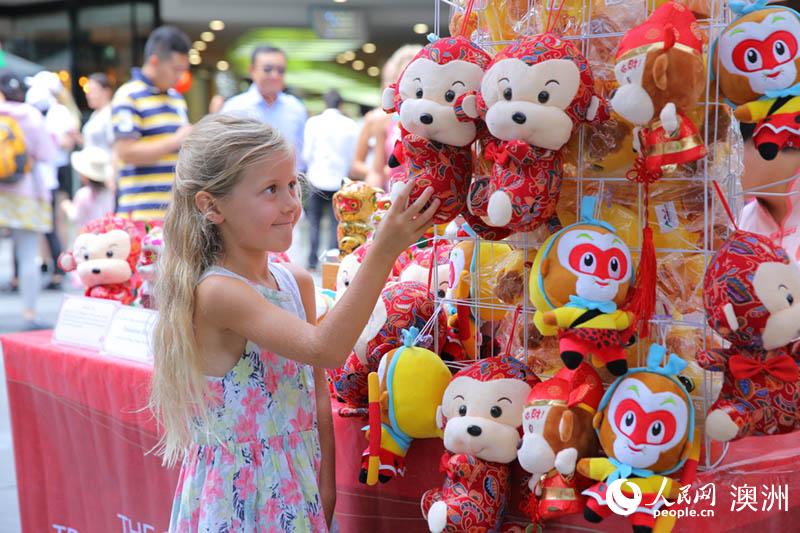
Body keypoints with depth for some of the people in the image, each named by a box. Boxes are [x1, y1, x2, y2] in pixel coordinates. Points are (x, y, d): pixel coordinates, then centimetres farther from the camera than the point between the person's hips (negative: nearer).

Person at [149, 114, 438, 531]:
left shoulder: (296, 282, 2)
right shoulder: (215, 293, -21)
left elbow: (317, 392, 7)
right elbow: (325, 348, -31)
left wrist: (326, 485, 4)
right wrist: (383, 251, -34)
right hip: (237, 492, -7)